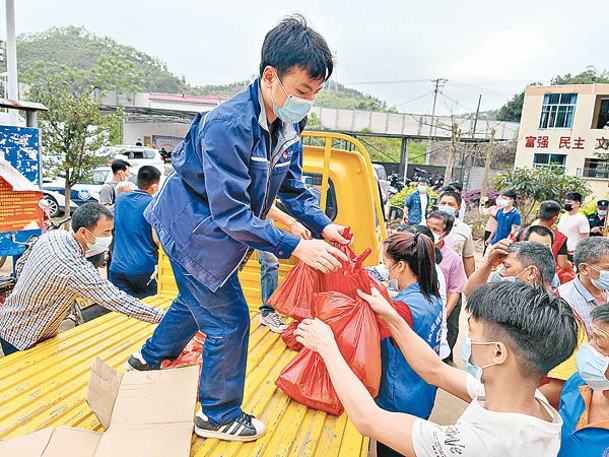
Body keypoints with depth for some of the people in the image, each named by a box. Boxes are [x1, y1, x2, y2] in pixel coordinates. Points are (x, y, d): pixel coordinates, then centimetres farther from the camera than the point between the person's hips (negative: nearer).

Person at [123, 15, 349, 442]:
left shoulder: (286, 126, -5)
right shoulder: (227, 126, -33)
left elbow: (293, 187, 2)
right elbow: (230, 212, -34)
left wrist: (323, 225, -14)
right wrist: (295, 247, -36)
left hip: (213, 229, 9)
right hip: (194, 227, -9)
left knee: (197, 301, 27)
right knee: (230, 319, -1)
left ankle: (149, 358, 54)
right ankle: (219, 416, 22)